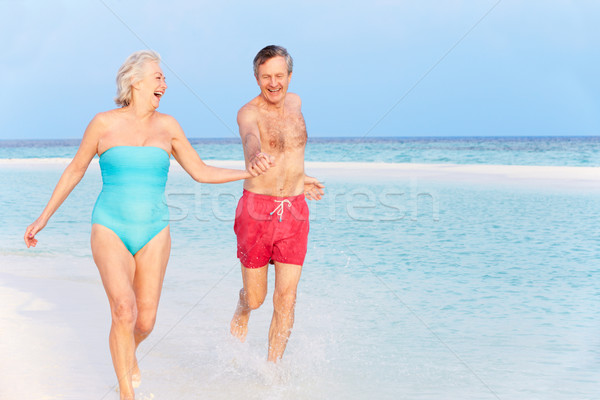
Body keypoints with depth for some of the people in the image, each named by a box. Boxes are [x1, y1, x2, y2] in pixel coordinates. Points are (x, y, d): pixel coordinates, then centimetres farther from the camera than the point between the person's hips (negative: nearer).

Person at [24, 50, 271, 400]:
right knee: (124, 310, -22)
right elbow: (76, 170, 7)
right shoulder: (104, 123, -3)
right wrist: (44, 217, 10)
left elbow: (201, 172, 8)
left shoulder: (167, 126, 4)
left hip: (154, 233, 3)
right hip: (110, 230, -3)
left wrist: (248, 173, -5)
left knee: (145, 321, 2)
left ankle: (129, 352, 39)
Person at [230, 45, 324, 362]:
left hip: (294, 211, 4)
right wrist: (254, 157, -59)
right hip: (257, 209, -4)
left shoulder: (295, 102, 7)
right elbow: (251, 137, -38)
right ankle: (241, 312, 45)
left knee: (286, 299, -2)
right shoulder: (249, 112, -12)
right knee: (255, 297, 9)